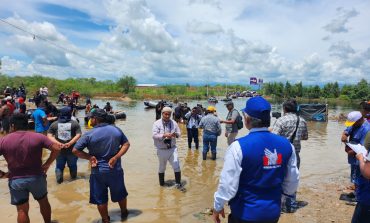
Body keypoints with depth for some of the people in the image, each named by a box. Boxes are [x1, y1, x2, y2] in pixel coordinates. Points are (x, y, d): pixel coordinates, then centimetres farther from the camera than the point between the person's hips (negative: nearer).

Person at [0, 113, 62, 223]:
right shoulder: (38, 137, -7)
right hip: (37, 177, 0)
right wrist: (47, 164, -1)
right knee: (43, 202, 22)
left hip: (16, 180, 0)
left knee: (22, 210, 13)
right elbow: (56, 148, -11)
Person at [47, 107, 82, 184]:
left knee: (59, 165, 18)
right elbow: (78, 135, -14)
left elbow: (49, 136, -4)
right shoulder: (75, 123, -3)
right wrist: (70, 143, -18)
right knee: (72, 165, 19)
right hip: (72, 149, -1)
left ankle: (59, 179, 17)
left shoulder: (54, 124, 4)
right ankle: (73, 177, 36)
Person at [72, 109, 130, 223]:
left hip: (98, 171, -3)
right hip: (115, 169, 3)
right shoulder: (116, 130, -4)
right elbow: (126, 144, -3)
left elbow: (75, 150, -14)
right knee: (120, 193, 23)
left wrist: (90, 157, -8)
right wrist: (116, 157, -10)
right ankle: (124, 213, 42)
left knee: (100, 198, 15)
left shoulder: (89, 134, -13)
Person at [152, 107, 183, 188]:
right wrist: (164, 135, -31)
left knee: (176, 166, -4)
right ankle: (161, 184, 33)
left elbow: (179, 132, 5)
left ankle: (178, 183, 10)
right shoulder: (157, 123, -9)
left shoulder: (173, 123, 1)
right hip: (162, 150, -2)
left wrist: (175, 134, -19)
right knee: (162, 168, 14)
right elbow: (154, 135, -17)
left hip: (172, 148, 2)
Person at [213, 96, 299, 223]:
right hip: (273, 212, 4)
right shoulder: (286, 145, -9)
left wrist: (218, 206, -2)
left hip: (245, 213, -4)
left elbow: (228, 184, -18)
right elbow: (292, 182, 2)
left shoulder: (239, 146, -23)